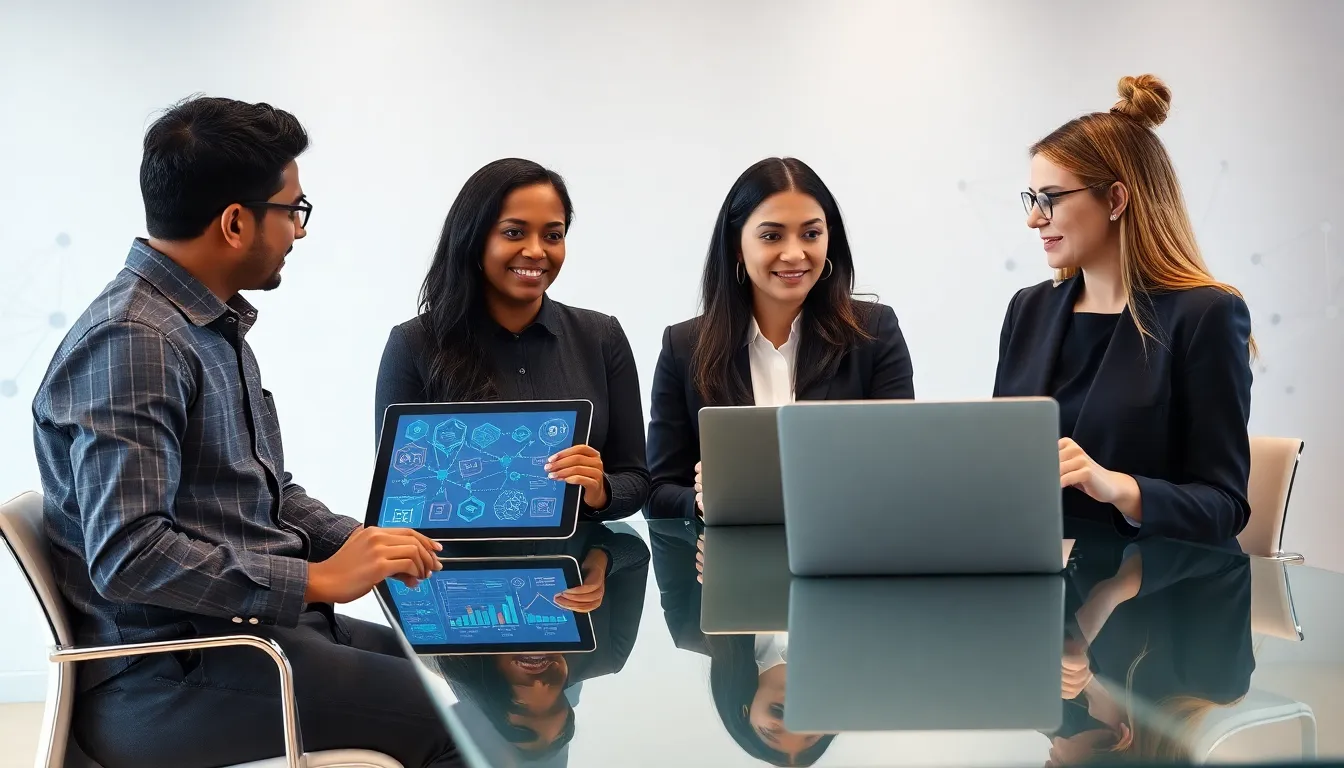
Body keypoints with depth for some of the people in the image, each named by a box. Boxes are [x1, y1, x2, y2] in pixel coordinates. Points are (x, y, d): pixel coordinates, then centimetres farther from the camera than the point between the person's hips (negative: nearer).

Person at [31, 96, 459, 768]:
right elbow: (125, 556, -26)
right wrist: (318, 579, -21)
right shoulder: (132, 342, -18)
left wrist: (362, 543, 4)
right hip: (167, 681, -10)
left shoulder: (215, 328, 14)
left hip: (251, 627, 10)